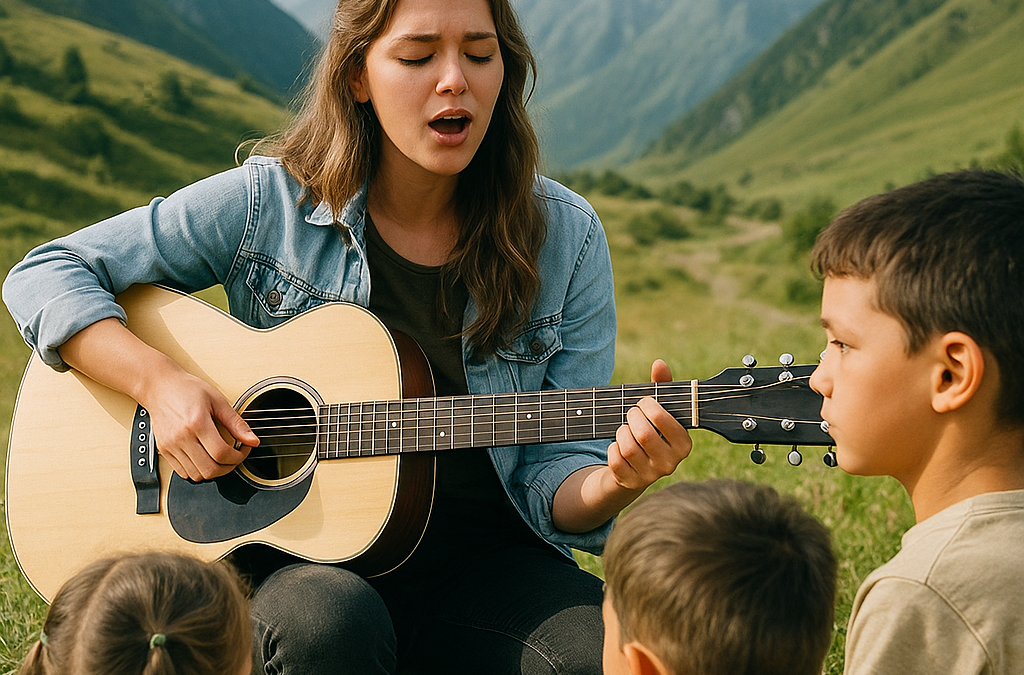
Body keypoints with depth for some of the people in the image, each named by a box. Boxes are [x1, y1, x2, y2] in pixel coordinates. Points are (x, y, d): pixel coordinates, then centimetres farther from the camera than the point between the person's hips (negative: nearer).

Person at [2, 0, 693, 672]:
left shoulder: (564, 237, -1)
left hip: (483, 558, 1)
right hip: (298, 556, -1)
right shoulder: (268, 203, -5)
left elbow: (552, 474, -2)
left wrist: (612, 484, -26)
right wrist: (160, 382, -17)